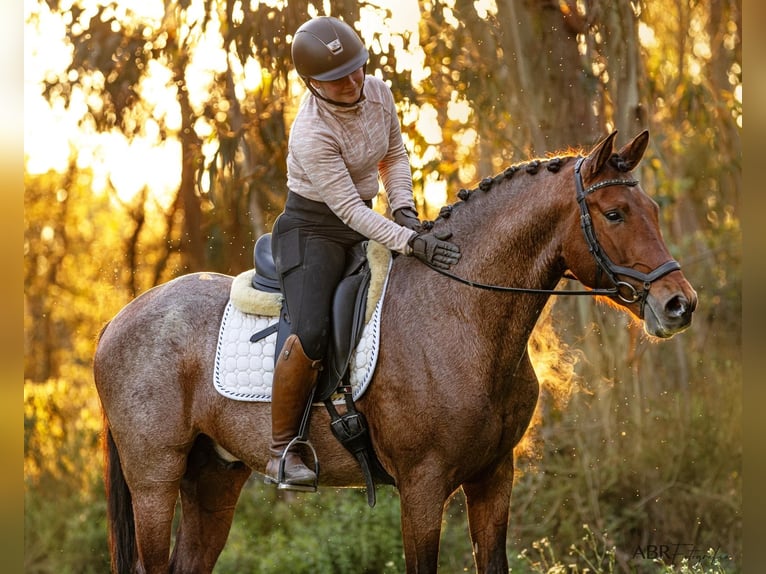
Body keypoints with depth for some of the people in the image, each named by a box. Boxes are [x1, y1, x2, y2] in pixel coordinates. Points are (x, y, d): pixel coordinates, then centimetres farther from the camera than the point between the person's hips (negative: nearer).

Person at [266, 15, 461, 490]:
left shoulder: (378, 93, -4)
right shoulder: (312, 136, -26)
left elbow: (395, 156, 12)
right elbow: (349, 210, -27)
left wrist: (403, 207, -4)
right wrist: (412, 242, -33)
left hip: (366, 226, 8)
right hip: (313, 229, -8)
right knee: (311, 332, -31)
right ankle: (282, 451, -17)